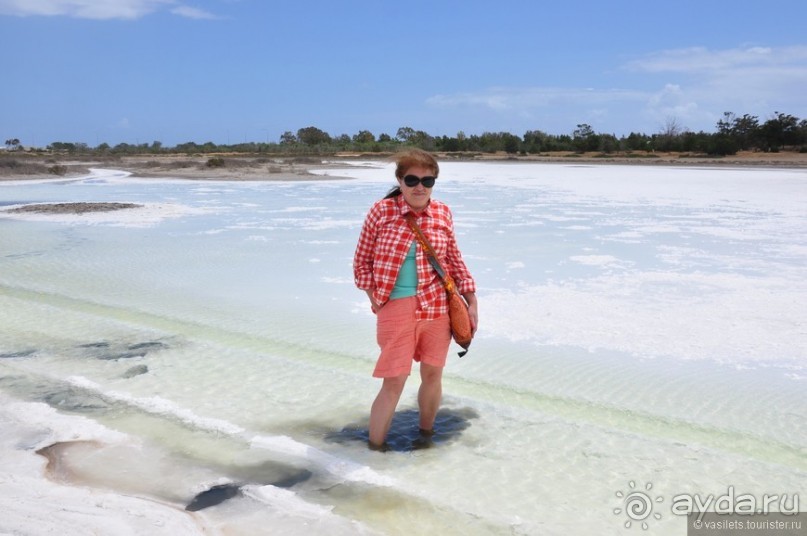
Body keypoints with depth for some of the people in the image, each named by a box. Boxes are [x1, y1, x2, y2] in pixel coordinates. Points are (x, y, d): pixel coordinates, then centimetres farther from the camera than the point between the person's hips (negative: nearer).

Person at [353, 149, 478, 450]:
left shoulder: (443, 213, 3)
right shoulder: (381, 211, -5)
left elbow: (454, 260, 13)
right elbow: (362, 260, 2)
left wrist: (471, 301, 11)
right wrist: (374, 298, -6)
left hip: (438, 307, 3)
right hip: (396, 308, -3)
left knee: (433, 374, 10)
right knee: (394, 381, -5)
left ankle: (426, 435, 32)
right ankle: (375, 448, 11)